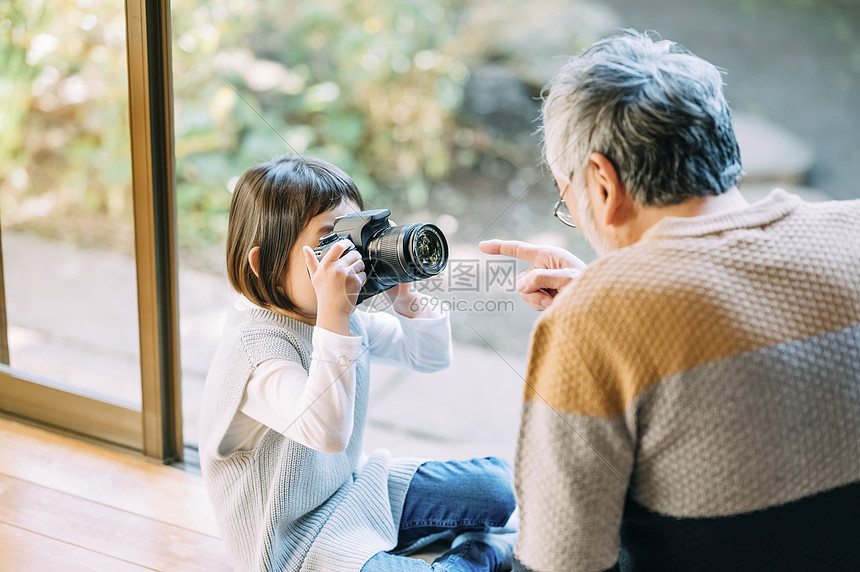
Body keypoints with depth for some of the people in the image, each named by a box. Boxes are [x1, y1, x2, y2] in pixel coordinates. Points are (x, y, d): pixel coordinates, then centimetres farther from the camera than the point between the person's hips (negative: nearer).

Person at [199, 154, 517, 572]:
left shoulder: (343, 319, -2)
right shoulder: (255, 345, -27)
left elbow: (430, 355, 11)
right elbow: (328, 431, -42)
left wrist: (404, 295, -9)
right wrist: (333, 316, -44)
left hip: (353, 487, 9)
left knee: (502, 487, 4)